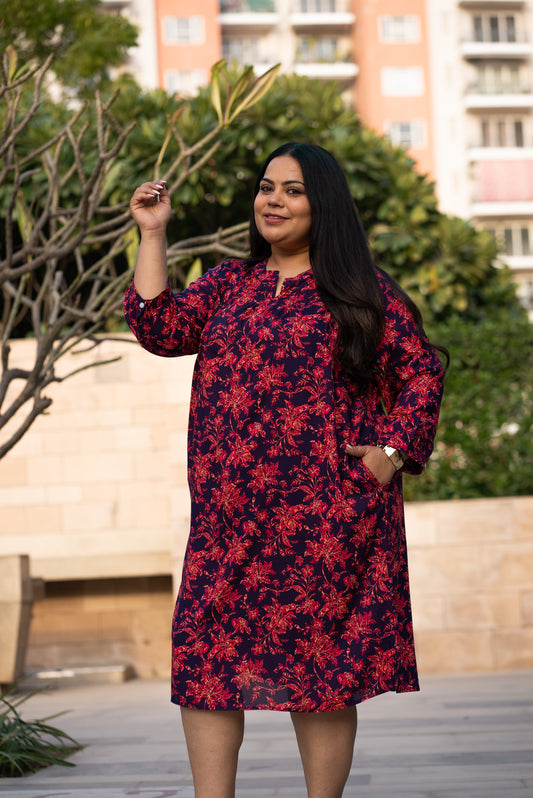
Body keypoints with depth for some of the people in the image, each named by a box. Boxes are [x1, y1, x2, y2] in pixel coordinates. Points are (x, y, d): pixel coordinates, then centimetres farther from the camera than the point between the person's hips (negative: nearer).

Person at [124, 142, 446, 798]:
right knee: (207, 655, -2)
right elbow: (161, 329, 4)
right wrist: (152, 234, 3)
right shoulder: (228, 284, 17)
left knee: (322, 662, -1)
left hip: (326, 516, -3)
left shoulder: (362, 293, 5)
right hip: (229, 515, 4)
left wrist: (393, 451, -5)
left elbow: (422, 371, 5)